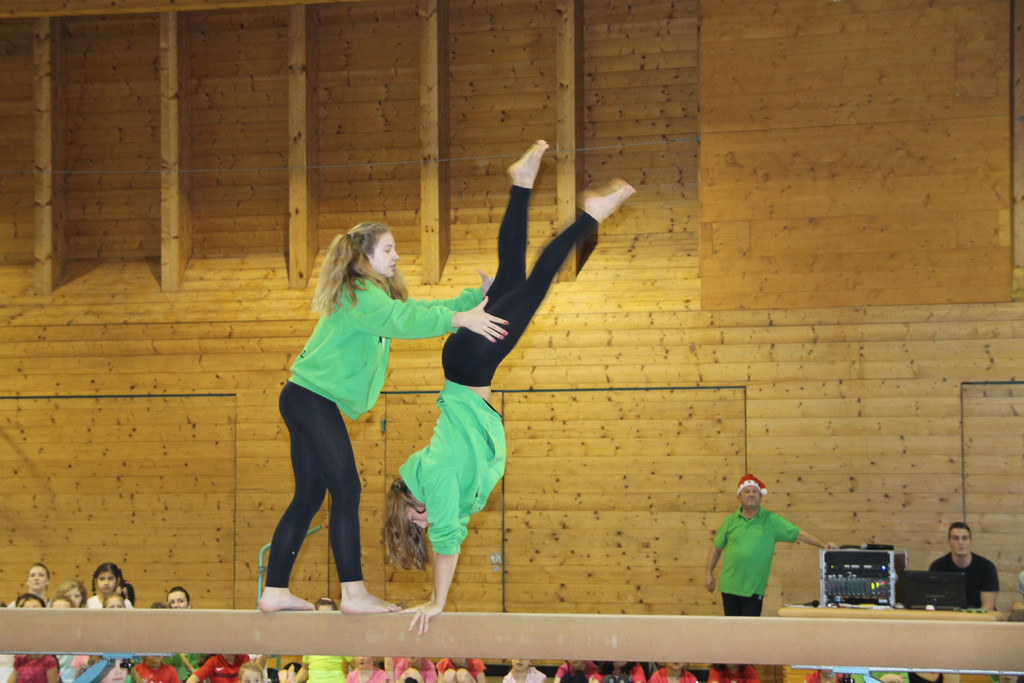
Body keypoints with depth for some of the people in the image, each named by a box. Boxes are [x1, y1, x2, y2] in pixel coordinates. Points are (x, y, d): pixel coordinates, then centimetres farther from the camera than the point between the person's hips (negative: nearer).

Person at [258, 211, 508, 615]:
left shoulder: (371, 294, 20)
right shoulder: (357, 293, -13)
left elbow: (418, 310, 18)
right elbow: (399, 320, -30)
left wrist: (476, 297, 8)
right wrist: (457, 319, -35)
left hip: (306, 401, 11)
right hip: (313, 399, -11)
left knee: (309, 497, 10)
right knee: (346, 491, -12)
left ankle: (275, 592, 12)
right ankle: (354, 593, -14)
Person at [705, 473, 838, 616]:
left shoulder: (771, 520, 3)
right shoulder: (730, 521, 8)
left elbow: (798, 534, -2)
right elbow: (717, 548, 15)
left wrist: (823, 544, -13)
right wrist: (709, 573, 9)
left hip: (754, 588, -2)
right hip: (730, 586, 2)